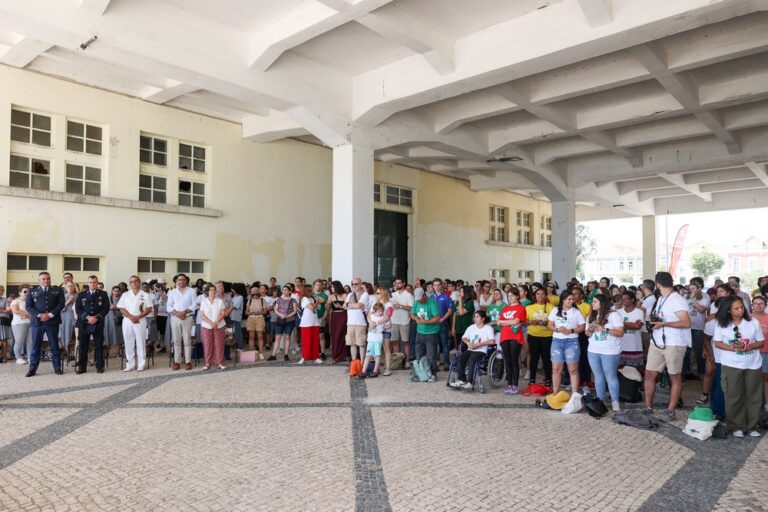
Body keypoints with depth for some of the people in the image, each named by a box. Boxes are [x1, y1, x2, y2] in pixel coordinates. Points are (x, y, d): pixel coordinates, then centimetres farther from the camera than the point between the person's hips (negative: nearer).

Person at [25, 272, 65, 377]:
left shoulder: (58, 290, 7)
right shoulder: (32, 292, 9)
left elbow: (61, 304, -1)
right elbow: (28, 306, 2)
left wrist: (50, 315, -12)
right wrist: (39, 315, -12)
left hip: (52, 322, -1)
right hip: (37, 322, 1)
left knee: (54, 346, 4)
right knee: (35, 346, 3)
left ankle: (57, 368, 9)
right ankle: (32, 369, 10)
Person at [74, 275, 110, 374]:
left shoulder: (103, 294, 8)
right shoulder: (81, 295, 11)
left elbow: (106, 308, 1)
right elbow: (78, 309, 2)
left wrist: (96, 317, -12)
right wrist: (88, 317, -12)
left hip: (98, 324, -1)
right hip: (84, 324, 1)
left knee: (99, 346, 1)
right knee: (82, 346, 2)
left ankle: (100, 366, 8)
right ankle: (81, 367, 10)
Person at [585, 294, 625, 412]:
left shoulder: (614, 315, -9)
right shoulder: (591, 316, 11)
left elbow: (620, 332, -13)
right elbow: (588, 334, 15)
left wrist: (605, 329, -22)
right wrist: (590, 330, -7)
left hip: (610, 352, -6)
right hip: (593, 351, 6)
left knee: (611, 377, -1)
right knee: (598, 376, 10)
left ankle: (615, 402, 7)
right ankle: (600, 401, 18)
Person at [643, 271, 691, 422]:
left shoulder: (677, 300, -13)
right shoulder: (660, 299, 13)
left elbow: (686, 323, -21)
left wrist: (663, 323, -23)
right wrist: (651, 318, 5)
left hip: (674, 344, -8)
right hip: (656, 343, 8)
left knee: (675, 377, 6)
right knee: (649, 374, 7)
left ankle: (670, 411, 12)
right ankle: (648, 407, 17)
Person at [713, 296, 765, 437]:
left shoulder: (754, 322, 0)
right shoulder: (721, 324, -3)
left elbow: (761, 342, 2)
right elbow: (718, 343, -3)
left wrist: (747, 347, -18)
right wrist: (733, 348, -20)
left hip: (753, 365, 2)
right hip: (731, 365, -2)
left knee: (753, 396, 7)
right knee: (734, 397, 2)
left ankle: (752, 427, 19)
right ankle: (737, 426, 12)